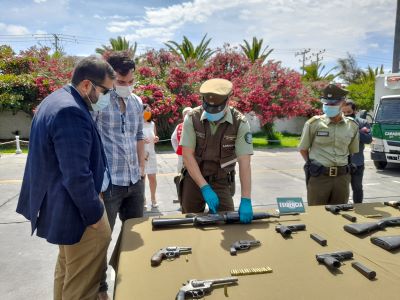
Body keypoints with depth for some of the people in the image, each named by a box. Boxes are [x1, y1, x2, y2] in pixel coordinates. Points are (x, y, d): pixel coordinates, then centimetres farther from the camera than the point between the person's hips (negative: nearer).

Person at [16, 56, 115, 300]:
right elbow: (77, 176, -28)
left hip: (60, 205, 11)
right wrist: (95, 216, -16)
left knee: (67, 271, 27)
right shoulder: (71, 113, -25)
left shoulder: (58, 99, 8)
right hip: (76, 211, -11)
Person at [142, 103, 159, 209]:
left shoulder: (152, 124, 10)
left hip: (151, 154, 4)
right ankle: (142, 199, 16)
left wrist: (155, 139, -2)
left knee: (152, 177, 4)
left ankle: (153, 199, 16)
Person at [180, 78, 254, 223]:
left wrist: (246, 200, -26)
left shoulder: (240, 123, -15)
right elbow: (187, 155, -14)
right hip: (193, 179, 1)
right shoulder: (192, 118, -13)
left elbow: (244, 163, -18)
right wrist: (205, 187, -21)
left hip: (221, 181, -1)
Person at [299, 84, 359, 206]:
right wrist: (313, 166, 3)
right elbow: (303, 149, 4)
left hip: (342, 177, 3)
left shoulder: (352, 126, 5)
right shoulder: (314, 123, -5)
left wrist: (343, 167, 11)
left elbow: (353, 151, 18)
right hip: (318, 177, -3)